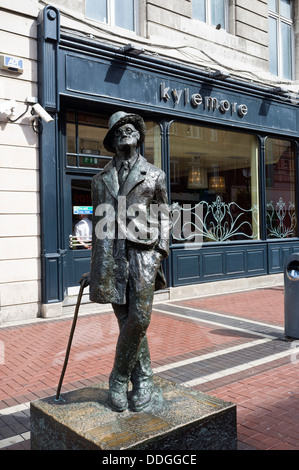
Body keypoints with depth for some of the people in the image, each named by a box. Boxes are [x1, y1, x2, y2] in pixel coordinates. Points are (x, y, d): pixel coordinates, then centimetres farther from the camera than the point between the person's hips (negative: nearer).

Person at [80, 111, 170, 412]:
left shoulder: (155, 175, 13)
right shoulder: (100, 180, 17)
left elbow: (163, 217, 12)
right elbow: (98, 226, 18)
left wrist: (160, 251, -3)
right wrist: (94, 269, 15)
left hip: (143, 252, -2)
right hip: (111, 255, 2)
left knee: (139, 319, -10)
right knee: (127, 321, 3)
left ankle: (119, 379, 10)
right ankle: (143, 382, 17)